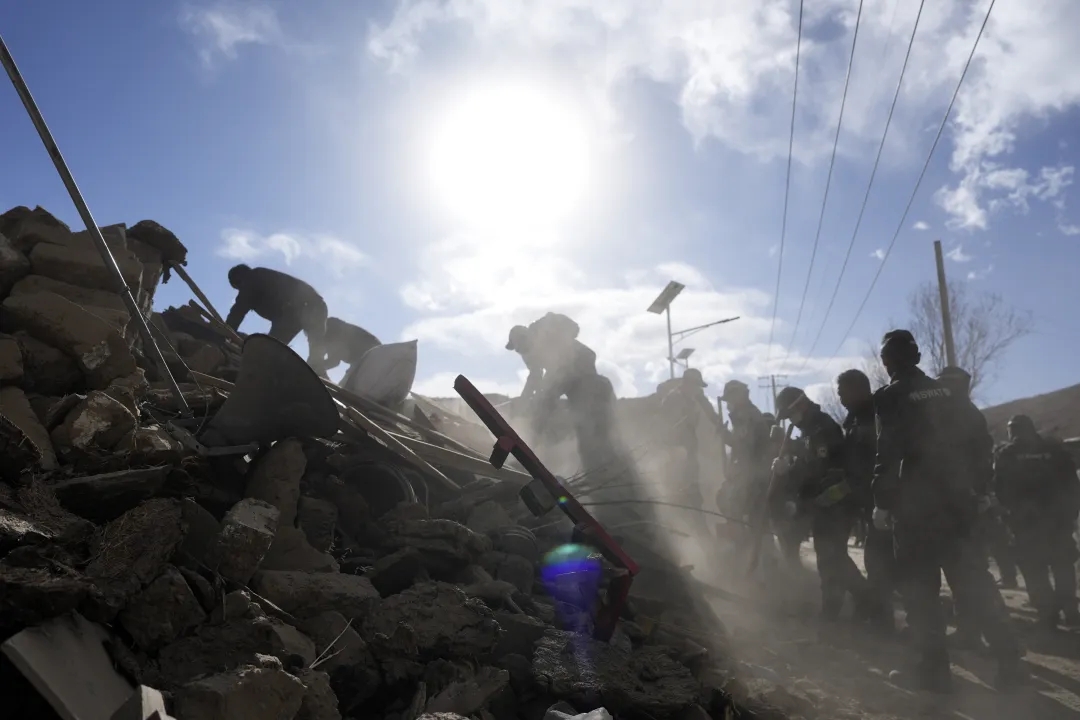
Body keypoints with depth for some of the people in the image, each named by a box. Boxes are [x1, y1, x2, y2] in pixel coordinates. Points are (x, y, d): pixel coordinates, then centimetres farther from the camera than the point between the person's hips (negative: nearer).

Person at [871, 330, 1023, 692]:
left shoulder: (890, 396, -8)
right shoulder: (943, 392, 12)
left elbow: (887, 454, -15)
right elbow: (966, 439, 14)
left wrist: (882, 503, -11)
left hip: (917, 502, -6)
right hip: (956, 496, 6)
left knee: (919, 584, 2)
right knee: (973, 573, 14)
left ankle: (935, 667, 3)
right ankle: (1008, 657, 12)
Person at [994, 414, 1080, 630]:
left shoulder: (1006, 455, 0)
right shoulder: (1056, 449, 7)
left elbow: (1001, 490, -3)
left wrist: (1013, 512, 7)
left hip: (1026, 521, -3)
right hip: (1058, 518, 3)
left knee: (1035, 570, 3)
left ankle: (1048, 613, 0)